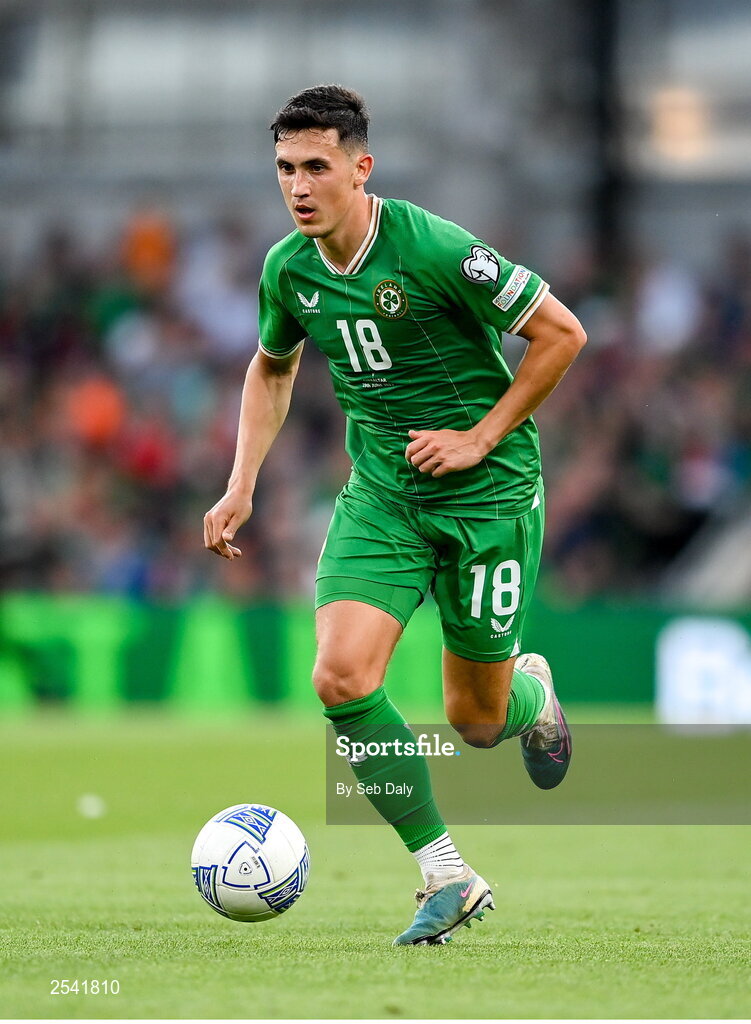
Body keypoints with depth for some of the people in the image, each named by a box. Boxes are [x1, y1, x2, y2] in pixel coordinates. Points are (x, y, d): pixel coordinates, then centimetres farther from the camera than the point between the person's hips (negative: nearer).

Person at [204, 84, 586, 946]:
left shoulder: (433, 249, -20)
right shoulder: (288, 270, -2)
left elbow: (561, 333, -14)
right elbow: (272, 368, 20)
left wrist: (479, 438, -14)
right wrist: (241, 487, 9)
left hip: (487, 490, -4)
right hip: (380, 495, 4)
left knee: (476, 722, 3)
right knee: (341, 677, -18)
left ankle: (532, 690, 43)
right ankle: (447, 876, -6)